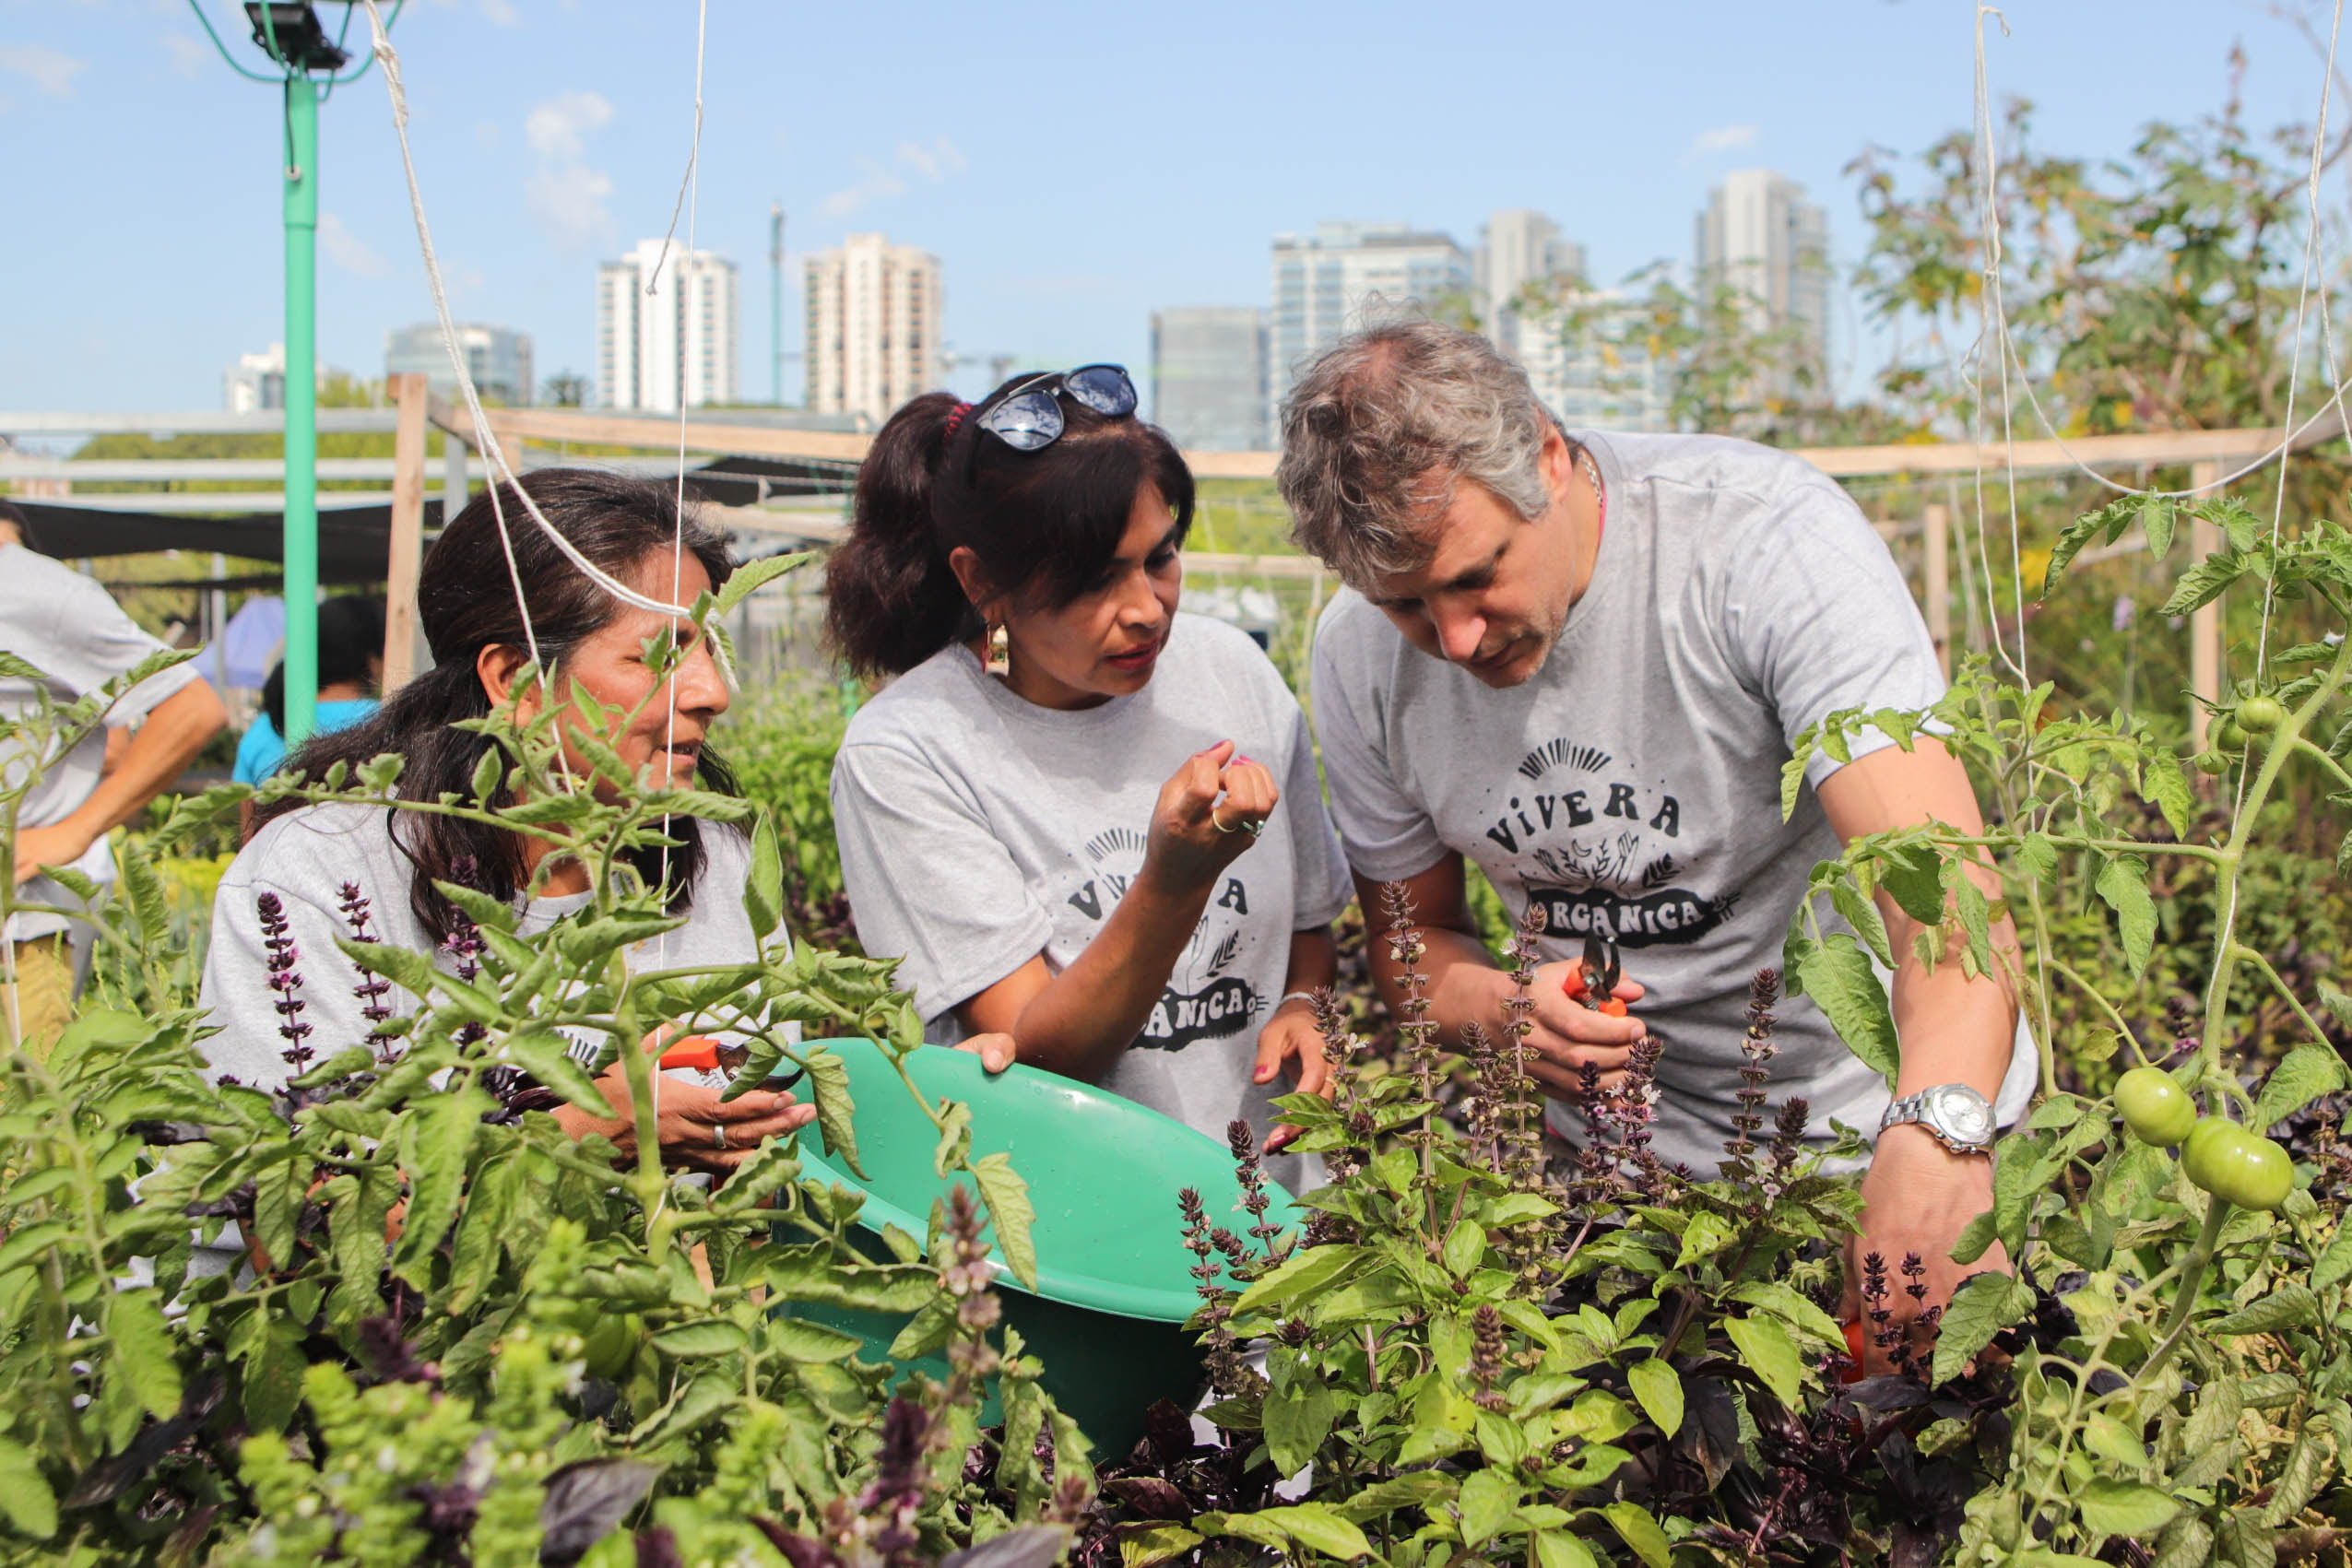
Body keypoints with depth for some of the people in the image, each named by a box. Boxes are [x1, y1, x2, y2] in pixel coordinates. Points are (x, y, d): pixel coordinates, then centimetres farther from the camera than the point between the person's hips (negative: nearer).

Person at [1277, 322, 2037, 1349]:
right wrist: (1502, 1009, -17)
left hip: (1870, 1111, -2)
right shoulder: (1361, 656, -8)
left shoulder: (1768, 533, -22)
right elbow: (1411, 935, 6)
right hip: (1627, 1150, 3)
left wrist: (1937, 1132, -49)